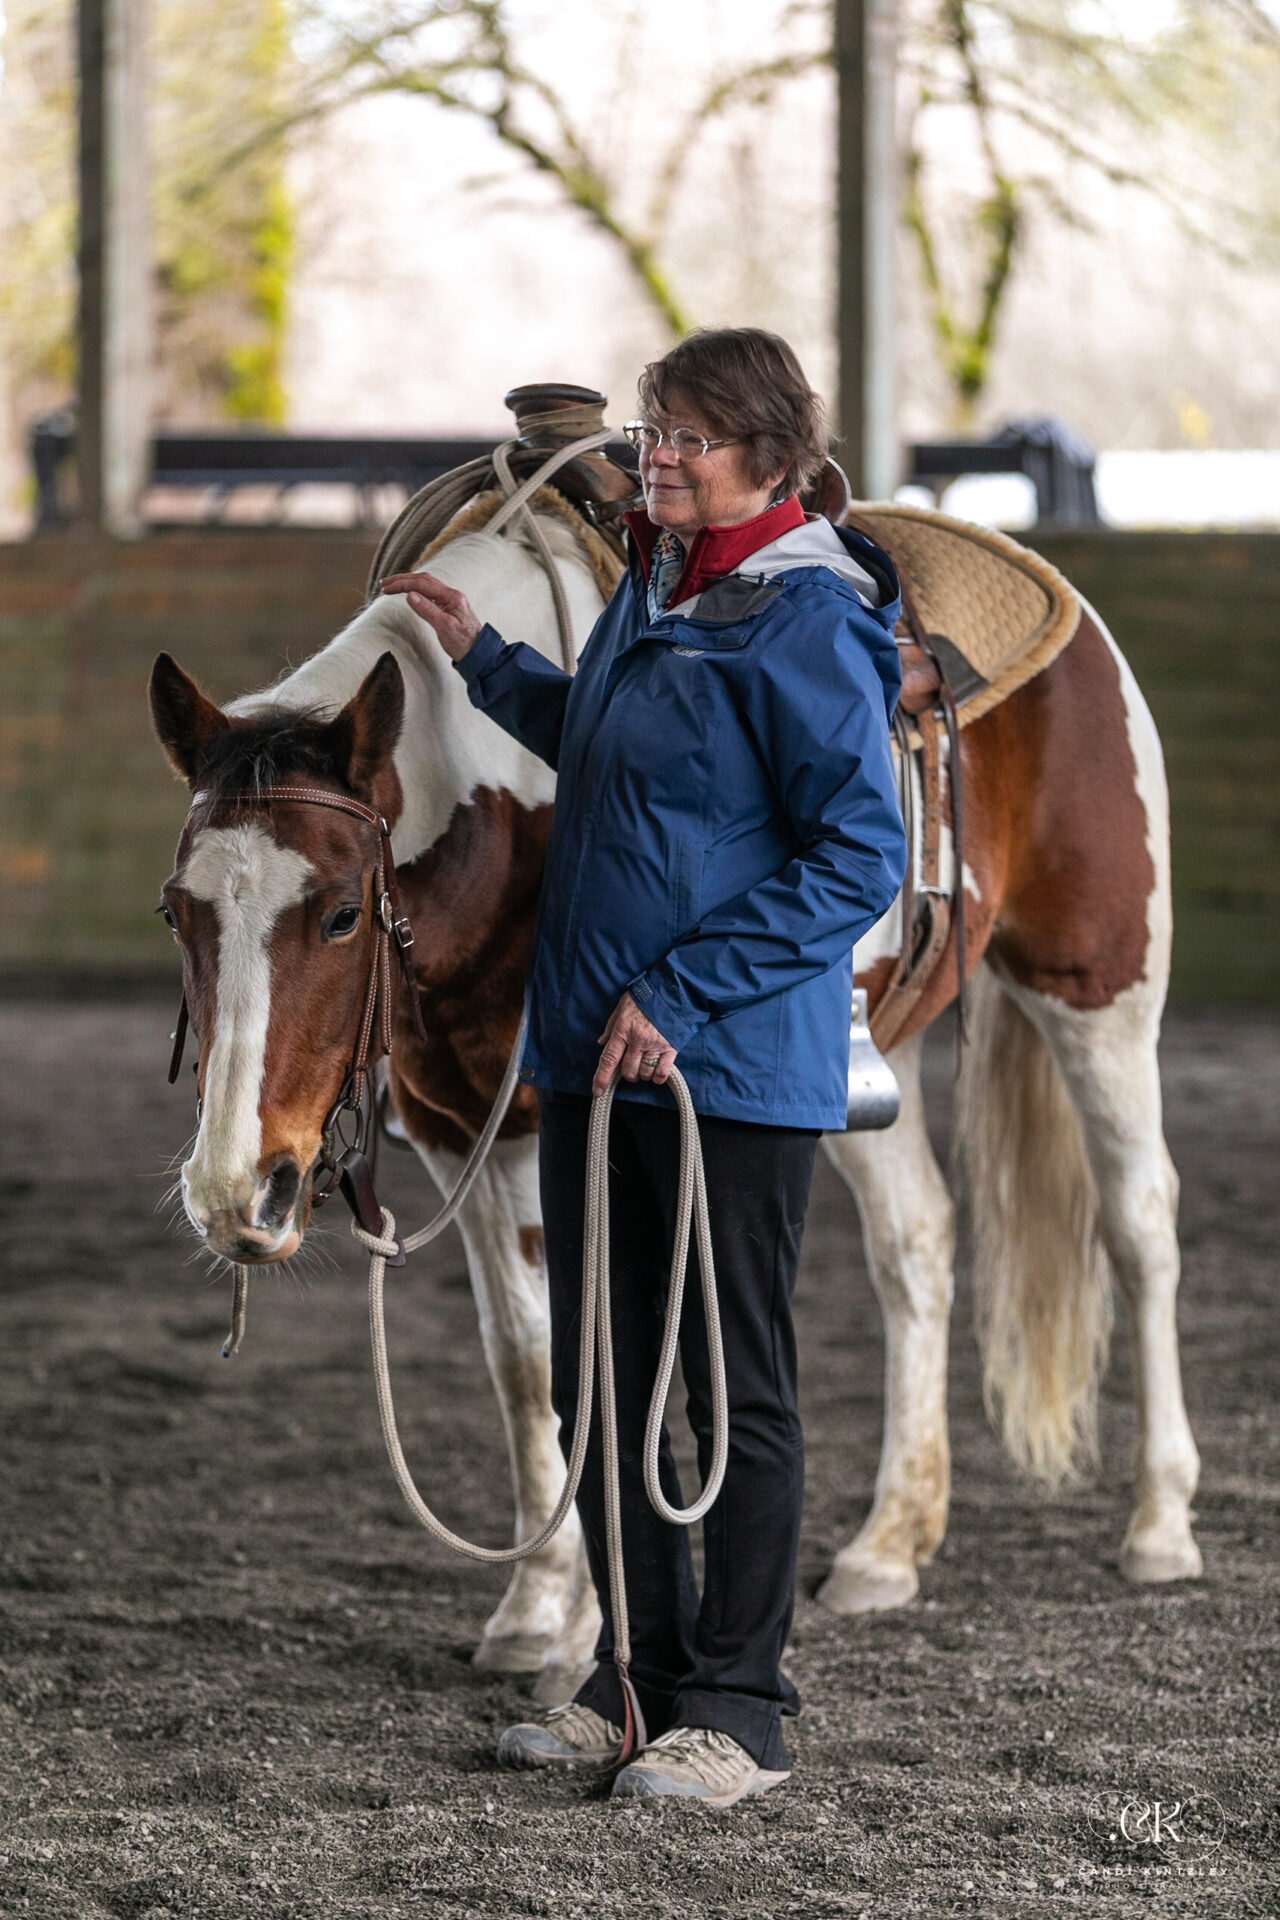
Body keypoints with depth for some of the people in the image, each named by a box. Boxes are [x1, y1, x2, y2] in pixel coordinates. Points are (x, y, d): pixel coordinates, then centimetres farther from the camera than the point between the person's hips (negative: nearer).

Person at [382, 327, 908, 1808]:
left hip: (735, 1069, -8)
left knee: (733, 1389, 1)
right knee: (598, 1380, 13)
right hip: (596, 1057, 8)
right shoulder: (652, 590, 11)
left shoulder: (803, 619, -15)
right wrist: (484, 660, 24)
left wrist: (679, 996, -21)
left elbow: (859, 858, -19)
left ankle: (738, 1711, 9)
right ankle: (640, 1677, 24)